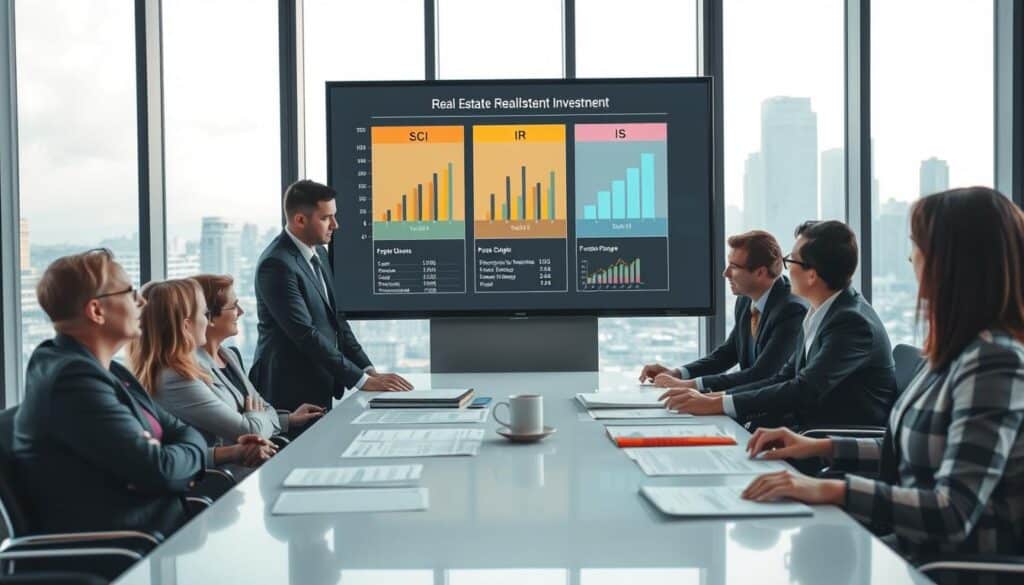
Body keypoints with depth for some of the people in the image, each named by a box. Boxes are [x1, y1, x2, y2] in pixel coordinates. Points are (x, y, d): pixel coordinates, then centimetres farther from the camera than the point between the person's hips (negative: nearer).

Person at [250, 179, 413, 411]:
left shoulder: (318, 252, 8)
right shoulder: (276, 265, -19)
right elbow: (306, 334, -23)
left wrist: (369, 370, 0)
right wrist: (362, 380, -23)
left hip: (320, 386, 8)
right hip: (291, 391, -8)